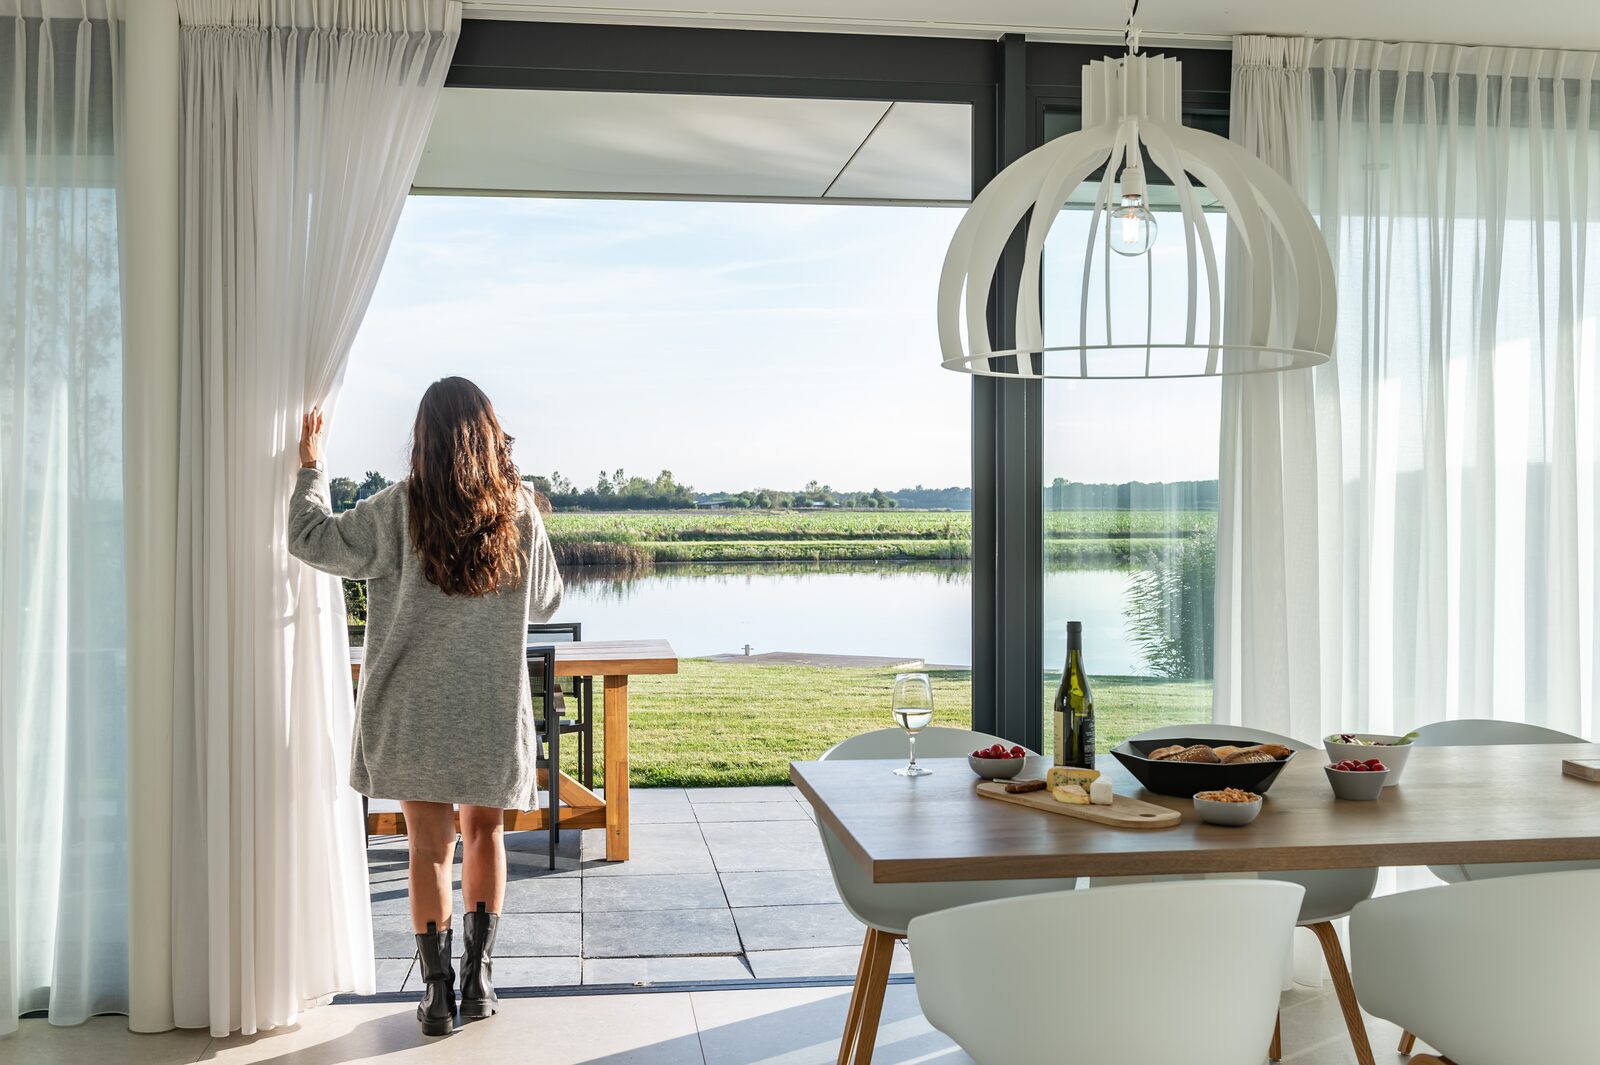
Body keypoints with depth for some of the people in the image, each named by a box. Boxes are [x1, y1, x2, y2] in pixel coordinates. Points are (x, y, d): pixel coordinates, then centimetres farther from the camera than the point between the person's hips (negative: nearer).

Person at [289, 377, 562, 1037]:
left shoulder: (400, 510, -10)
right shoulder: (519, 512, -3)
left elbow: (312, 540, -1)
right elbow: (547, 601, 8)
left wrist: (310, 468, 12)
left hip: (415, 711, -1)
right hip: (494, 709, 1)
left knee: (429, 844, 6)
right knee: (484, 833, 16)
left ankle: (438, 991, 9)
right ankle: (477, 974, 18)